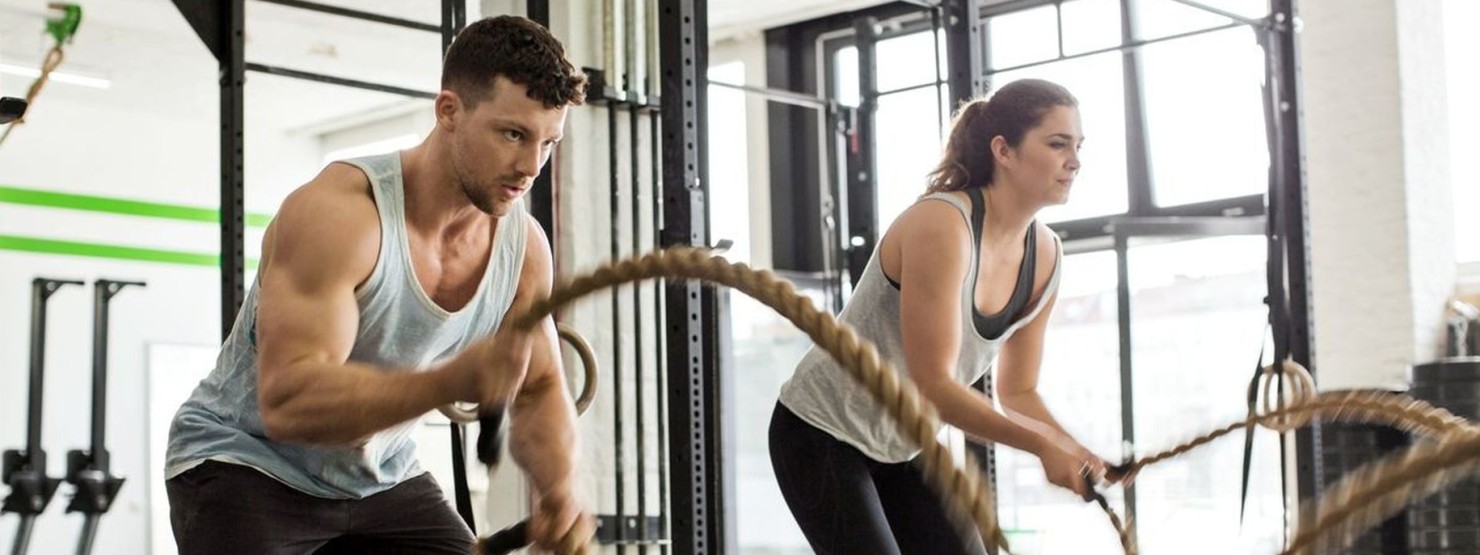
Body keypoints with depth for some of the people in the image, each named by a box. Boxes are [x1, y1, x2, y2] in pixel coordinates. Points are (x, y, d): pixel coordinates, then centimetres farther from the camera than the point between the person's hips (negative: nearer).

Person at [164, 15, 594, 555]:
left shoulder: (523, 246, -8)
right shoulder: (336, 214, -28)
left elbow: (540, 389, 3)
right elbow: (288, 401, -37)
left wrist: (560, 486, -19)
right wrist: (453, 379, -49)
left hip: (379, 480, 7)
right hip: (247, 464, -6)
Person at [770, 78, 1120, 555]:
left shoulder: (1044, 257, -4)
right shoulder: (942, 225, -27)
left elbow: (1018, 391, 4)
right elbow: (932, 385, -30)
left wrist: (1075, 454, -14)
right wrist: (1043, 445, -30)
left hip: (904, 447, 8)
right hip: (822, 436, -8)